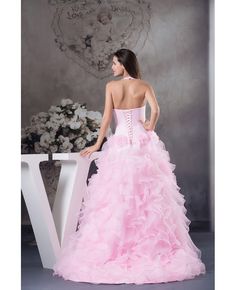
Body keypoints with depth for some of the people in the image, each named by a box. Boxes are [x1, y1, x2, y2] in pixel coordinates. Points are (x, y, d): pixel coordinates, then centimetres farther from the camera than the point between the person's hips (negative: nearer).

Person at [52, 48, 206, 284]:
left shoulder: (111, 86, -3)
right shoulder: (144, 86, 0)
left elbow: (107, 117, -6)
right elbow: (155, 110, -14)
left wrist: (98, 144, -1)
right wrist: (150, 129, 3)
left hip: (120, 144, -1)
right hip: (143, 144, 1)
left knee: (116, 197, 3)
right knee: (147, 195, 4)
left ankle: (114, 249, 5)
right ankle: (150, 248, 7)